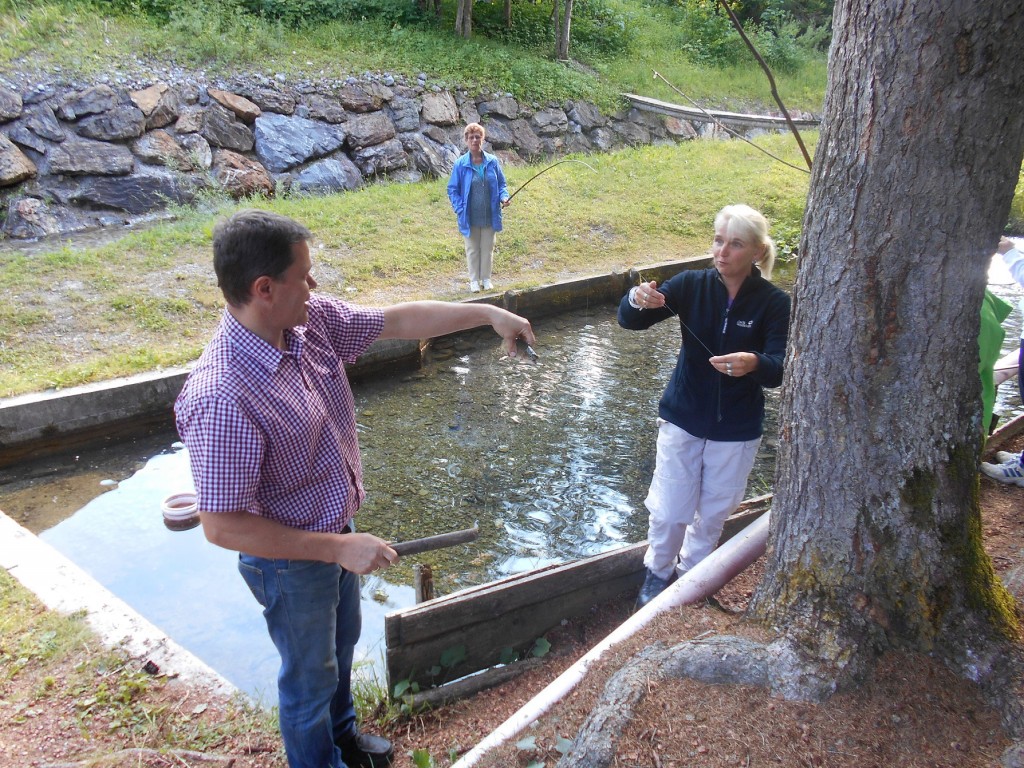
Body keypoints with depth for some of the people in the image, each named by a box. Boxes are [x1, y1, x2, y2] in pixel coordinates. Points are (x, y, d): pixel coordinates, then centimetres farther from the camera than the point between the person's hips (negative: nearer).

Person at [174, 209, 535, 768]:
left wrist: (488, 314, 1)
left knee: (341, 644, 31)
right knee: (311, 674, 18)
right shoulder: (222, 401, -37)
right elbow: (222, 526, -31)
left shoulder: (313, 319, -14)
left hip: (336, 533, 8)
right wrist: (337, 548, -28)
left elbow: (399, 321, 0)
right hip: (290, 561, -8)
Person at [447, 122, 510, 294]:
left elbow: (501, 184, 8)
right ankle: (474, 280, 24)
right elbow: (453, 189, -1)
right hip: (470, 217, -1)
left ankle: (486, 278, 28)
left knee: (487, 248, 13)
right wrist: (459, 208, -13)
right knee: (472, 249, 11)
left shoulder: (492, 162, -2)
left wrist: (504, 197, -11)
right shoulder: (460, 164, -6)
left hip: (489, 216, 2)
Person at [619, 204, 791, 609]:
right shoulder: (693, 284, -11)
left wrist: (755, 364, -45)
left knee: (713, 512, 18)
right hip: (682, 419, 0)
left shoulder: (774, 303, -13)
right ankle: (657, 574, 37)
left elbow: (780, 369, -22)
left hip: (737, 430, 0)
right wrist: (638, 301, -41)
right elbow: (629, 320, -17)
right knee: (668, 510, 8)